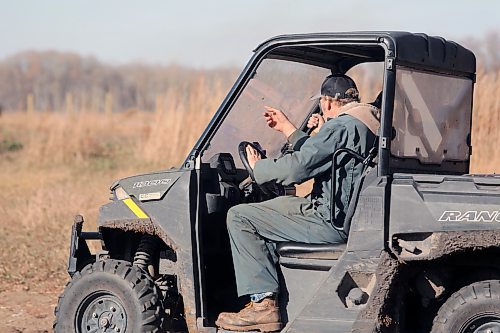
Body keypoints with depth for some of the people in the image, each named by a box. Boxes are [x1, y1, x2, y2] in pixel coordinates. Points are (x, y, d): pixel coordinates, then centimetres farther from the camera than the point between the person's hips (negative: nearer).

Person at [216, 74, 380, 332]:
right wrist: (287, 129, 30)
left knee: (239, 217, -8)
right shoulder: (368, 122, 16)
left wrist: (258, 167, -4)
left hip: (330, 223, -11)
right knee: (279, 204, 32)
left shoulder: (341, 127, -16)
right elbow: (314, 156, 25)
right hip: (350, 214, 11)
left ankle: (263, 304, -13)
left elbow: (297, 168, -21)